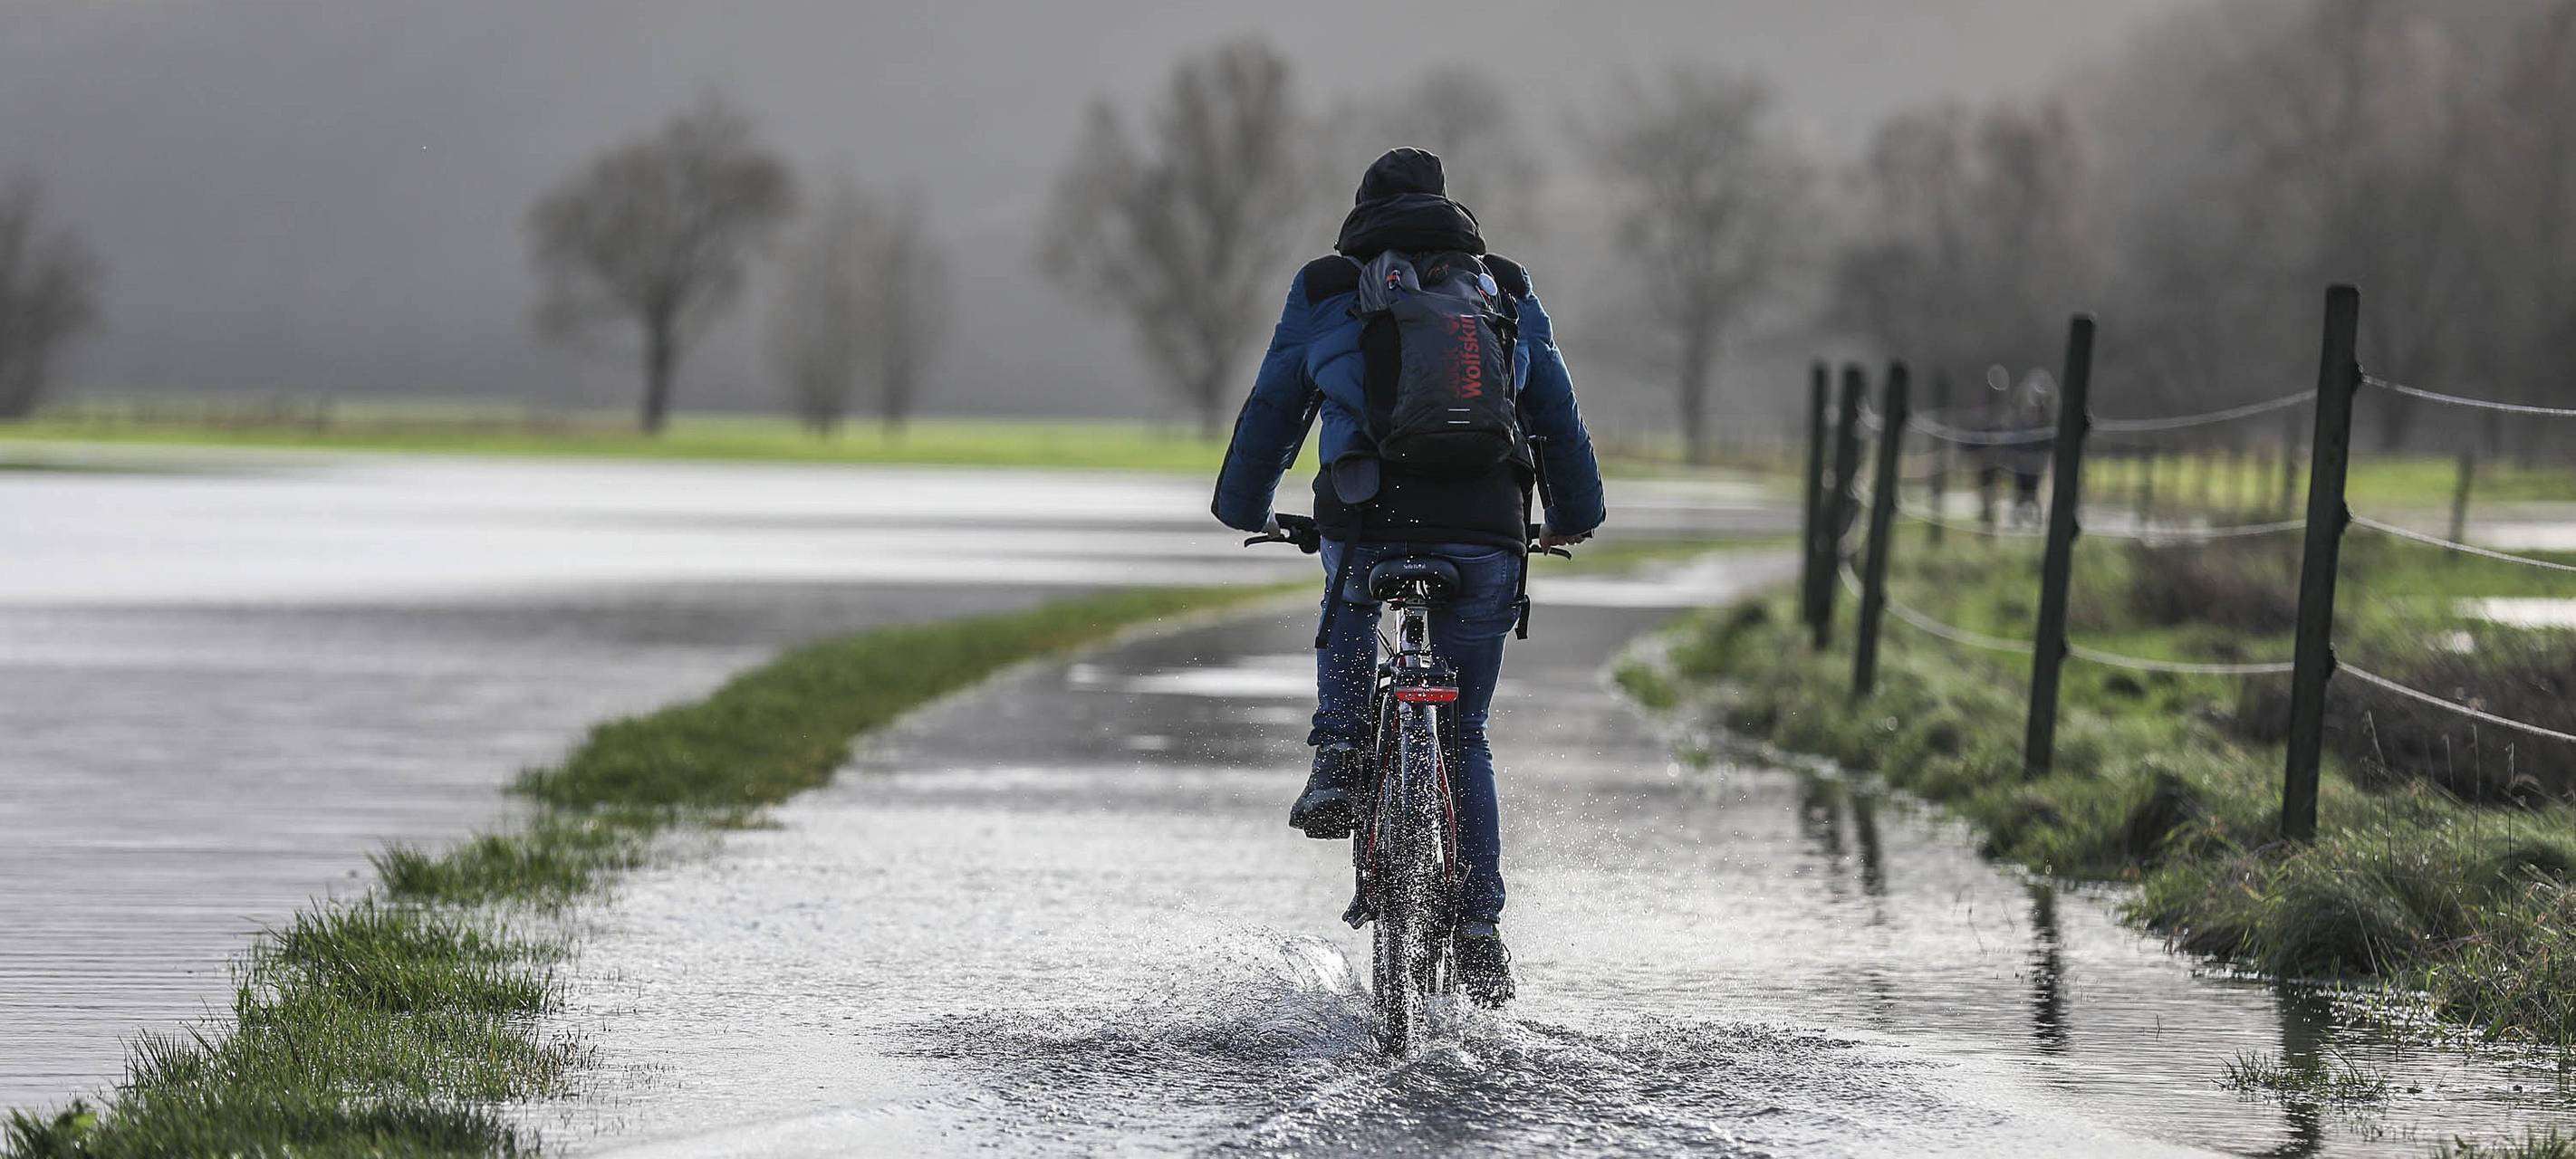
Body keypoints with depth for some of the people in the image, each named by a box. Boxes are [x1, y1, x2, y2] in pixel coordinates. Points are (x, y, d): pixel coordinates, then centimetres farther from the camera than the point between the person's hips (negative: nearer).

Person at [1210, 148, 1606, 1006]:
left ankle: (1338, 758, 11)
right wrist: (1575, 515, 41)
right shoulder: (1508, 293, 20)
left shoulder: (1323, 291, 15)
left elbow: (1271, 411, 22)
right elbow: (1558, 412, 27)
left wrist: (1243, 509, 37)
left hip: (1367, 519, -1)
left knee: (1348, 613, 35)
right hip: (1485, 536, 1)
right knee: (1464, 734, 15)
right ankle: (1478, 930, 8)